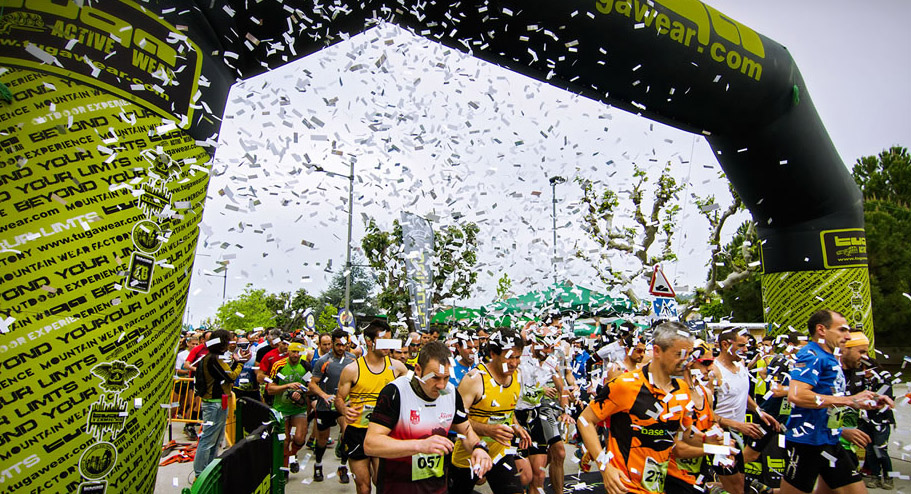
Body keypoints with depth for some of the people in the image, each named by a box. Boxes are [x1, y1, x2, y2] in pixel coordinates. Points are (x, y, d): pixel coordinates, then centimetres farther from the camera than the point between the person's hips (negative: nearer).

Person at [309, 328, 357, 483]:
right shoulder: (323, 361, -10)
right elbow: (312, 384, -8)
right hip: (325, 406, -1)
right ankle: (318, 465, 42)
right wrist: (325, 395, -24)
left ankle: (343, 466, 1)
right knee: (322, 439, 14)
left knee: (348, 432, -19)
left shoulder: (352, 359, -1)